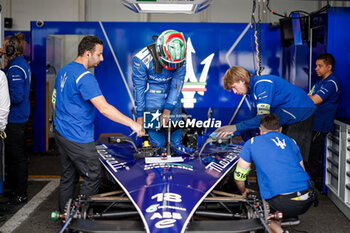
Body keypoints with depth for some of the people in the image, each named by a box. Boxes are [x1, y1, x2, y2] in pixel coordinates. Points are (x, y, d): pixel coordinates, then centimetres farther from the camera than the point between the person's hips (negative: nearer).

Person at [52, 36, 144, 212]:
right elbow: (104, 108, -26)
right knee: (93, 178, 1)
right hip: (78, 138, -10)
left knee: (68, 177, 17)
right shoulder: (85, 77, -20)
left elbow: (55, 100, 22)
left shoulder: (63, 71, 11)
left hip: (61, 133, 10)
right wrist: (132, 123, -23)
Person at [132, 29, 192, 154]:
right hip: (151, 90, -3)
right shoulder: (142, 60, -27)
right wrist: (140, 115, -13)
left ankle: (176, 144, 19)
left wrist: (167, 110, -19)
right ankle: (157, 147, 8)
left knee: (175, 115, -3)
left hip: (170, 91, 3)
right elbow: (139, 88, -18)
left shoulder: (180, 58, -19)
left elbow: (177, 84, -14)